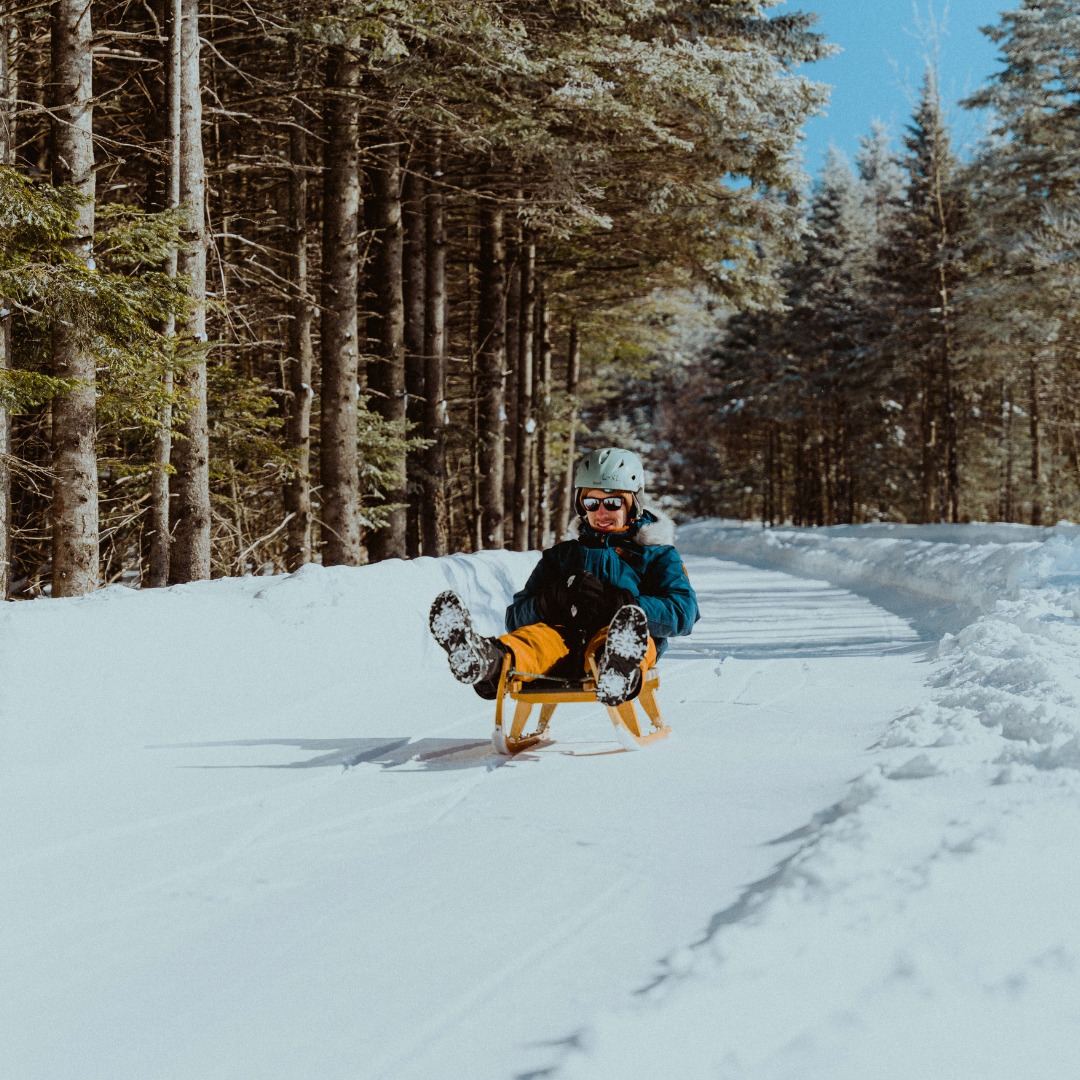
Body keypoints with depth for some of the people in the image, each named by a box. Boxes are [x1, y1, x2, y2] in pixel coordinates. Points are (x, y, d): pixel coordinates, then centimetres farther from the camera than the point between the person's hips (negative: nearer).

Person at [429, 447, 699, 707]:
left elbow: (682, 612, 1)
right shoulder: (561, 556, 30)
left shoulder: (657, 555, 22)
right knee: (534, 634, -33)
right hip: (565, 640, 2)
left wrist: (616, 603, -13)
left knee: (629, 632, -38)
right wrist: (558, 598, -4)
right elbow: (517, 617, 19)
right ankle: (492, 662, -68)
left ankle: (618, 671, -75)